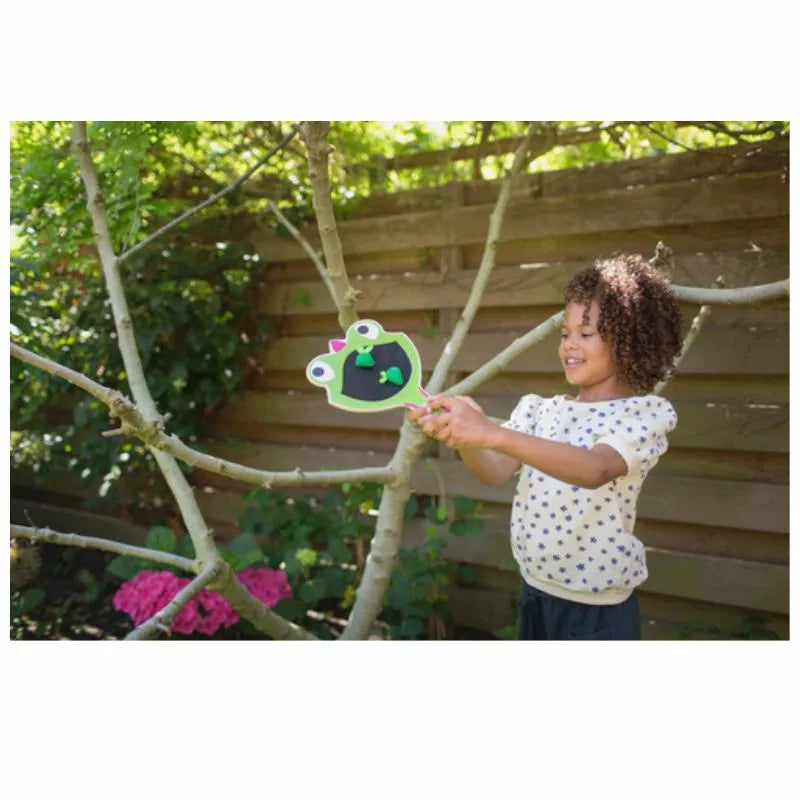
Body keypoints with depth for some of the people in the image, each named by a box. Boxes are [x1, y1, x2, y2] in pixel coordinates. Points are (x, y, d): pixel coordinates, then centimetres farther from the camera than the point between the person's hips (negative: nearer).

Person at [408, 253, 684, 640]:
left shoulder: (644, 413, -12)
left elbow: (594, 469, -31)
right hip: (535, 593, 5)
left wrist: (492, 433, -41)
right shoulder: (540, 408, 3)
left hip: (598, 608, -5)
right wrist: (460, 434, -32)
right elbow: (496, 471, -11)